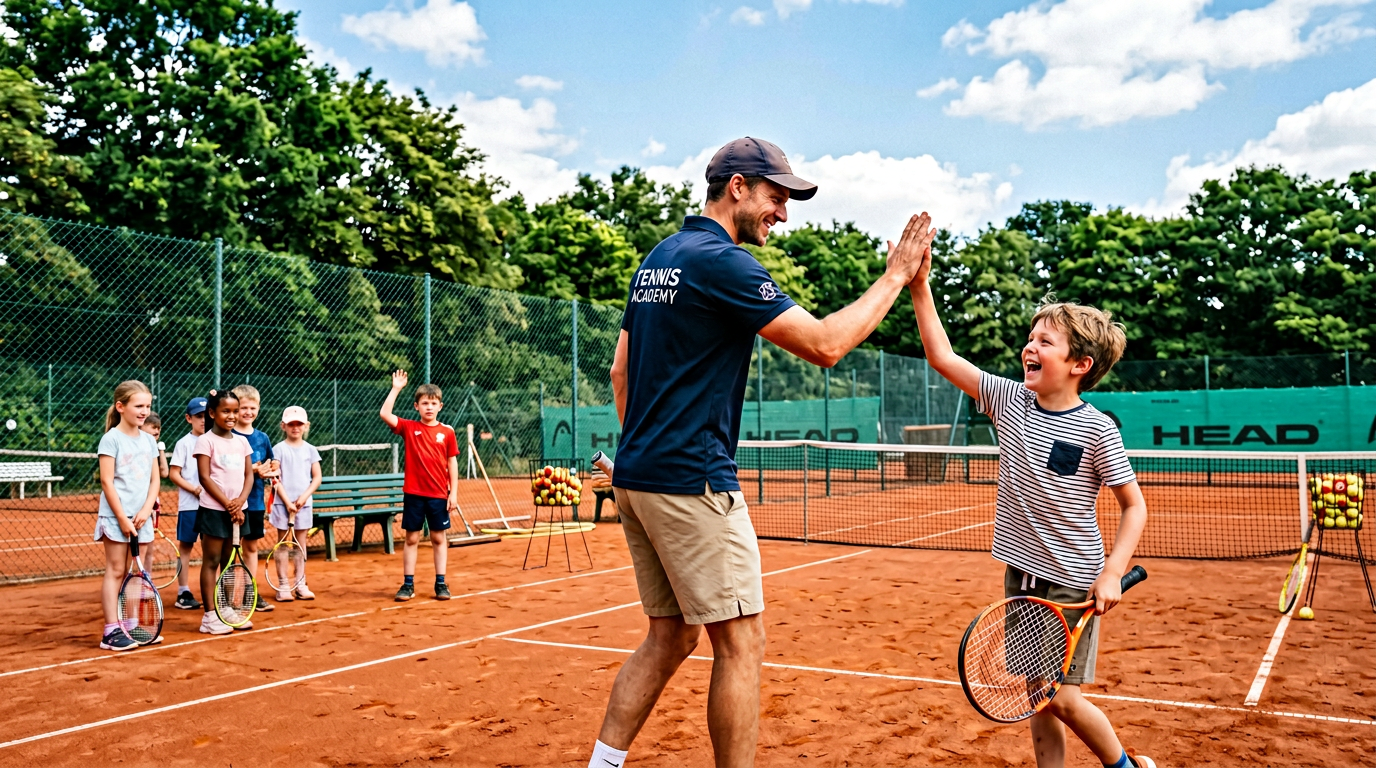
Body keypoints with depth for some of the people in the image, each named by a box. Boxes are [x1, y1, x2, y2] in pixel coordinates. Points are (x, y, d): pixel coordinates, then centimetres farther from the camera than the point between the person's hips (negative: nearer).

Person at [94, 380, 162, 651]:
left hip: (141, 517, 5)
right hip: (116, 516, -5)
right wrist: (122, 518, -14)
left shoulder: (149, 440, 9)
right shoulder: (112, 439, -8)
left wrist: (146, 510, -6)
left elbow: (154, 480, 9)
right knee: (115, 571, -3)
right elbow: (107, 481, -11)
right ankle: (111, 632, 0)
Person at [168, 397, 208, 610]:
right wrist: (194, 489, -15)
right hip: (189, 504, -4)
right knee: (185, 546, 3)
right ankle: (183, 593, 8)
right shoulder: (184, 443, -2)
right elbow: (173, 474, -5)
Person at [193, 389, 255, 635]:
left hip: (237, 510, 5)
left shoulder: (242, 441, 10)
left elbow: (249, 475, 8)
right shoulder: (206, 441, -6)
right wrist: (227, 504, -15)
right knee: (211, 562, -1)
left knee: (230, 561, 12)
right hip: (213, 509, -5)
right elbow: (205, 477, -11)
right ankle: (210, 616, 2)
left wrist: (240, 501, -9)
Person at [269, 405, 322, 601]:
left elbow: (317, 478, 4)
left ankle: (300, 585, 15)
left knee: (301, 543, 8)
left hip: (303, 504, 3)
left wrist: (304, 496, -10)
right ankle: (283, 587, 7)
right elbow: (276, 479, -7)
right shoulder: (279, 449, -2)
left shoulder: (310, 450, 6)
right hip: (283, 503, -3)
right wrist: (287, 502, -13)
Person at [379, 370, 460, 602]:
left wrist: (454, 492, 0)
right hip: (413, 494, 0)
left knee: (438, 538, 8)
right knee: (411, 538, 5)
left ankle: (441, 583, 15)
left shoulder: (447, 432, 2)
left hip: (439, 495, 0)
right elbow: (384, 414, -12)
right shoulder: (409, 428, 1)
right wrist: (396, 389, -12)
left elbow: (452, 463, 4)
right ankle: (408, 584, 12)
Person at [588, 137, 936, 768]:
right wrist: (896, 275, -4)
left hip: (636, 477, 9)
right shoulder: (721, 260, -12)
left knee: (670, 636, 15)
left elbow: (620, 371, 20)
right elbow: (825, 345, -15)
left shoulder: (657, 259, 16)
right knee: (740, 642, 0)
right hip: (692, 481, -9)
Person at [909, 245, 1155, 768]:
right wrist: (920, 284, -10)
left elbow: (1134, 506, -5)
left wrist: (1113, 572, -16)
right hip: (1021, 574, 5)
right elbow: (942, 356, -4)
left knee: (1062, 699, 0)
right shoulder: (1010, 400, -2)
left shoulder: (1097, 430, -14)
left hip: (1072, 582, -5)